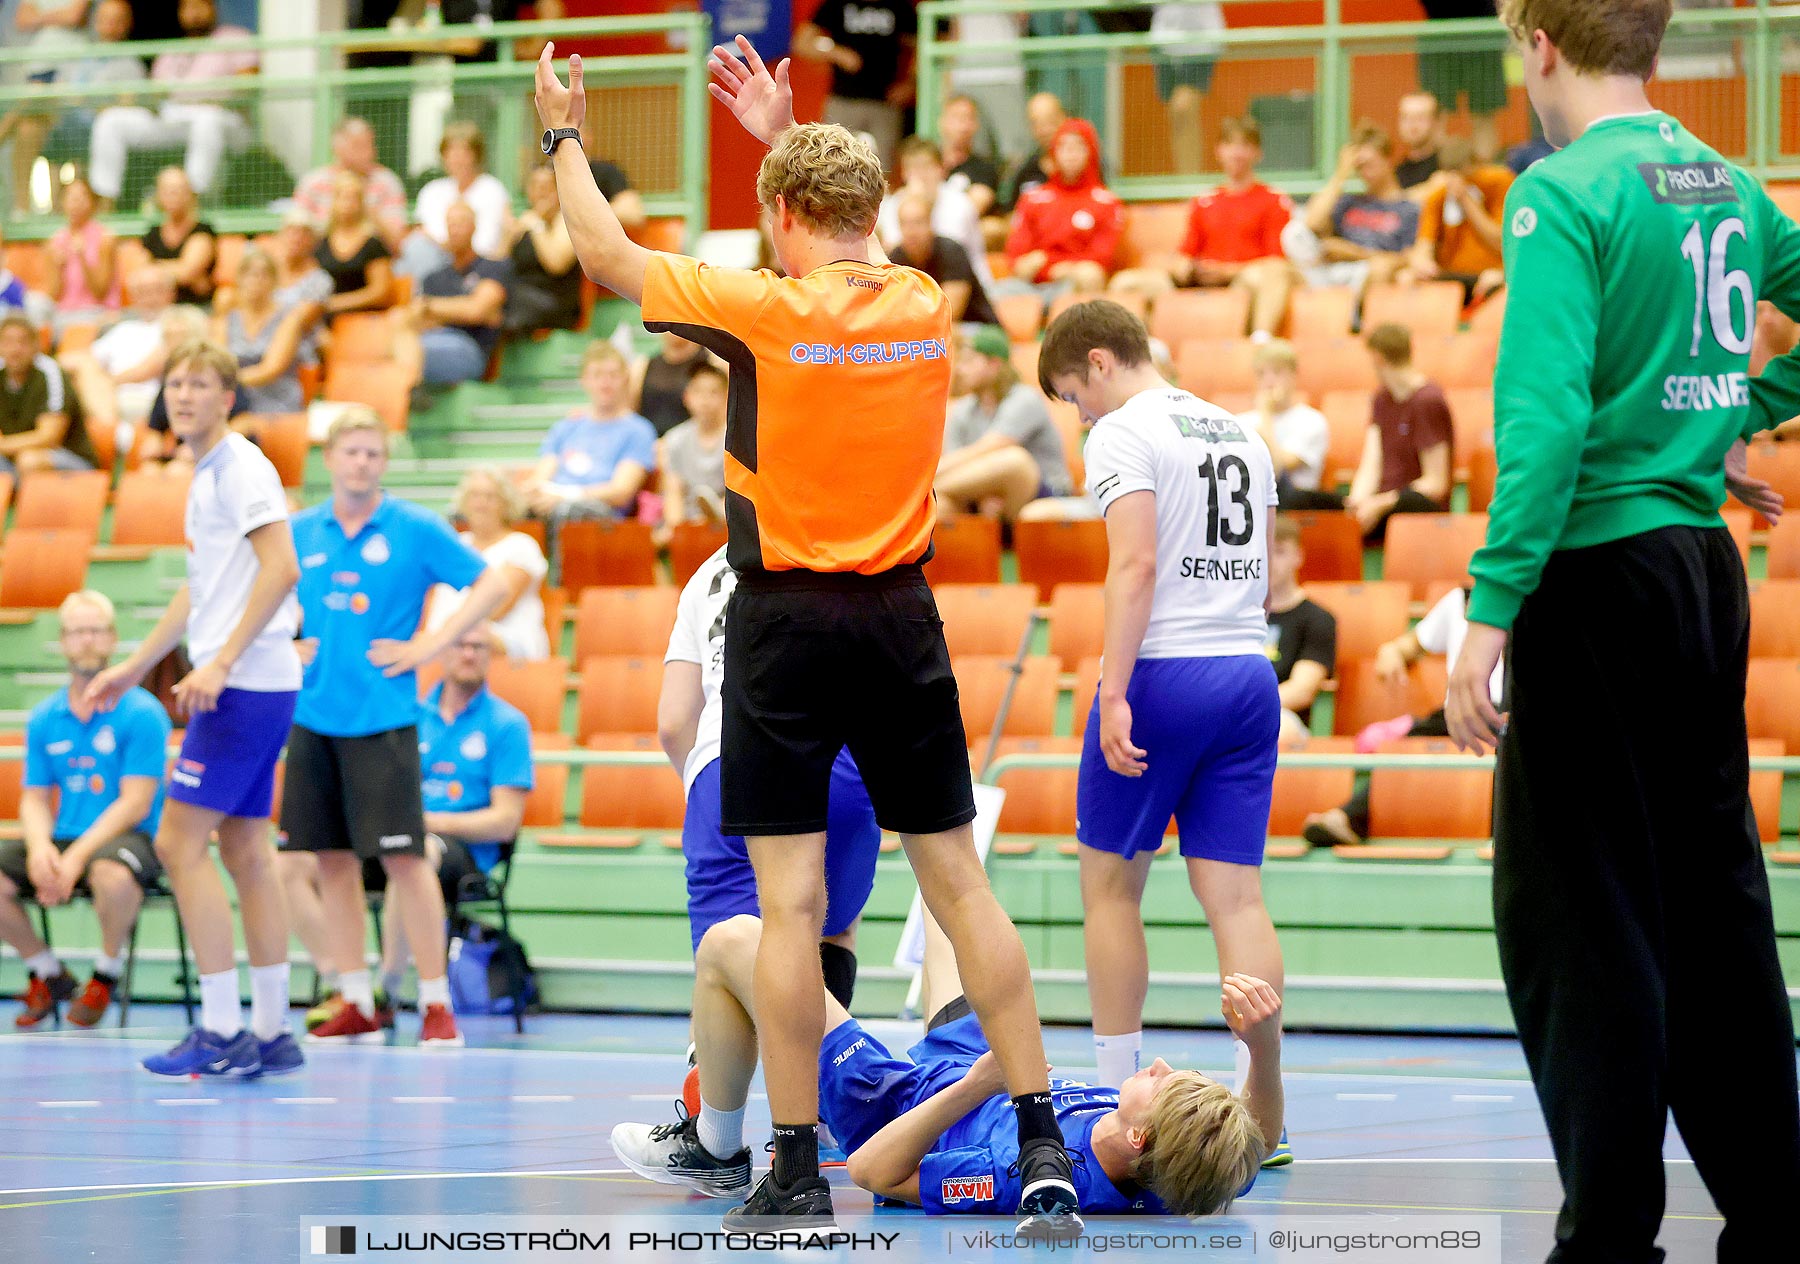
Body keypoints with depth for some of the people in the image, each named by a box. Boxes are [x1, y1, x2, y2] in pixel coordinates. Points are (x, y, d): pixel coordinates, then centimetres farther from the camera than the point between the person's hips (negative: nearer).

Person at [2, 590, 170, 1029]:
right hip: (62, 842, 5)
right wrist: (40, 847, -13)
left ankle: (107, 973, -9)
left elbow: (135, 804, -12)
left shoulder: (142, 713, -6)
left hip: (127, 839, -5)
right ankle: (47, 973, 5)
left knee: (112, 874, -41)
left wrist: (78, 856, -23)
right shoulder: (44, 719, 11)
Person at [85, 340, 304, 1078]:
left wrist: (221, 661, -24)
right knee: (244, 852, 9)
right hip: (242, 689, 9)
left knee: (180, 844, -9)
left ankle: (222, 1032, -10)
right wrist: (135, 668, 30)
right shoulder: (205, 475, 19)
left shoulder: (241, 466, -10)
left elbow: (281, 568, -20)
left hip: (243, 685, -9)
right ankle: (270, 1035, 11)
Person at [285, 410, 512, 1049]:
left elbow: (492, 585, -2)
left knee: (402, 857, -7)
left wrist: (428, 646, -7)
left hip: (383, 719, -4)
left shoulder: (415, 529, -3)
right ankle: (356, 1004, 12)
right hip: (313, 714, 4)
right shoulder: (302, 531, 8)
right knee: (332, 859, 5)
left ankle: (436, 1004, -2)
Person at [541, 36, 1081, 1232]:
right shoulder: (926, 306, 4)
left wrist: (565, 134, 18)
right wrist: (788, 132, 37)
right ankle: (1043, 1145, 3)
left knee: (790, 901, -3)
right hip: (903, 615, 4)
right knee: (960, 880, 6)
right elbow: (850, 250, 29)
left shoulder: (767, 309, -10)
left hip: (789, 619, -4)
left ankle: (798, 1171, -2)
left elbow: (610, 255, 3)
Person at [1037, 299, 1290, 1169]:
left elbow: (1137, 563, -17)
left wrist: (1113, 691, -20)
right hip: (1249, 673, 7)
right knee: (1234, 893, 3)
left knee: (1110, 881, 7)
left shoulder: (1124, 434, -6)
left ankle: (1118, 1099, 9)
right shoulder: (1239, 434, 18)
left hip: (1164, 673, -6)